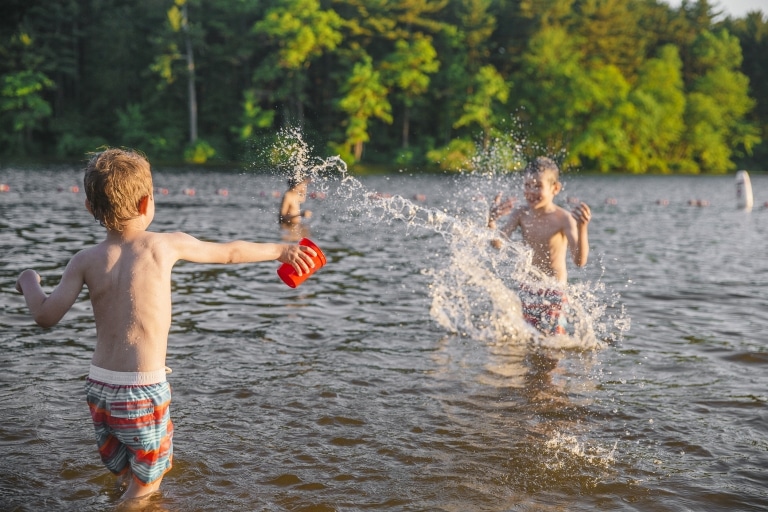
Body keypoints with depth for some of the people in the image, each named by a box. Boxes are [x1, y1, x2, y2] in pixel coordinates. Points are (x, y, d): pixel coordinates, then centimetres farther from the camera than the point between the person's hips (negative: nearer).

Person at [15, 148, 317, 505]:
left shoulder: (85, 261, -1)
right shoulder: (166, 245, -5)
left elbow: (46, 316, -4)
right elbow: (230, 253, 7)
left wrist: (29, 281, 17)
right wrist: (282, 251, 22)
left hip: (99, 385, 4)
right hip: (144, 390, -4)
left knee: (129, 478, 25)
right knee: (144, 487, 14)